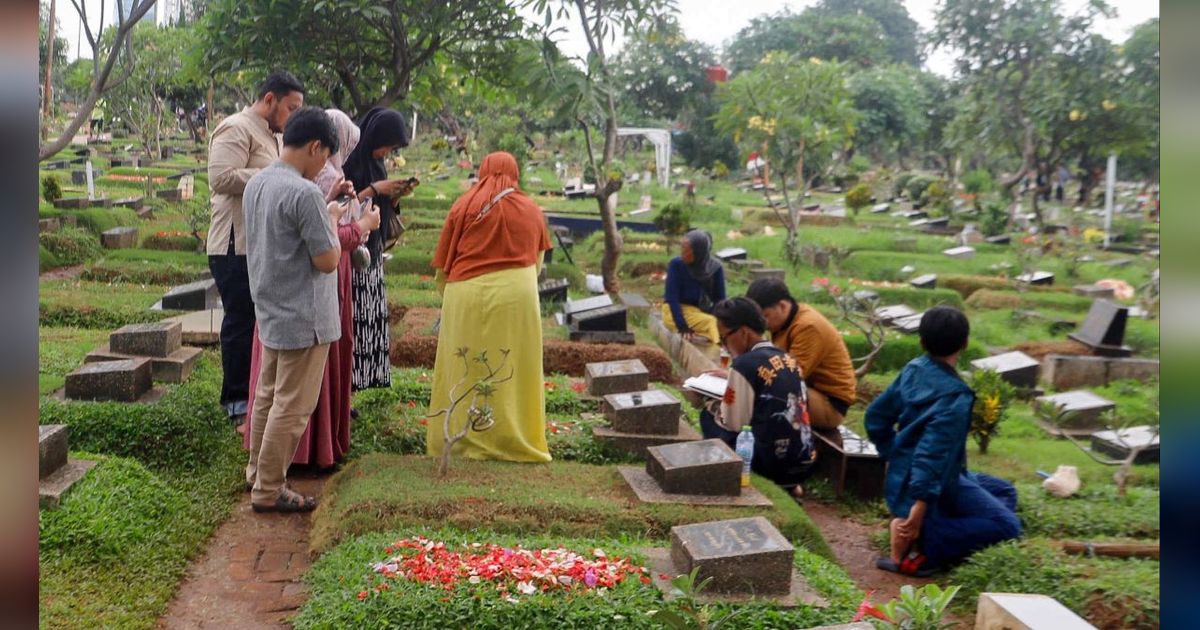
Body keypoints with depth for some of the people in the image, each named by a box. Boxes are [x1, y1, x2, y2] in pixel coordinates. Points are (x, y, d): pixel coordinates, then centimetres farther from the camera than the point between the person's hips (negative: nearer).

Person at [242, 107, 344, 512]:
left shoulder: (256, 184, 6)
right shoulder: (305, 194, -22)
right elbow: (328, 260, -20)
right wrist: (332, 219, -4)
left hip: (271, 313, 9)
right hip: (303, 319, -9)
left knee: (267, 396, 20)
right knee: (292, 407, 1)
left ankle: (257, 472, 33)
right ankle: (268, 491, 9)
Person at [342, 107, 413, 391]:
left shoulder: (375, 162, 14)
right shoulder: (348, 160, -11)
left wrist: (395, 195, 2)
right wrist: (375, 189, -15)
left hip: (371, 253, 8)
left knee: (368, 319, 6)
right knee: (349, 319, -9)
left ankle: (356, 381, 11)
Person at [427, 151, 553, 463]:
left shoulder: (463, 206, 3)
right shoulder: (531, 210, 8)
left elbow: (442, 266, 5)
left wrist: (450, 296, 22)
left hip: (466, 297, -1)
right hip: (517, 297, 1)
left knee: (465, 371, 9)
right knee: (513, 371, 9)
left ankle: (463, 440, 14)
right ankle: (516, 439, 14)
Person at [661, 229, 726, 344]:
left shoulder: (716, 268, -5)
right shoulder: (676, 264, -13)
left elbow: (719, 299, -2)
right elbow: (671, 298, -15)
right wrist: (682, 327, -26)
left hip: (702, 311, 4)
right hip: (675, 312, -3)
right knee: (711, 323, -30)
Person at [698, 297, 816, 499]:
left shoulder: (744, 364, -13)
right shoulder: (787, 359, 9)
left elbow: (734, 423, -9)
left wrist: (713, 408, 10)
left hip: (772, 463, -8)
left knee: (708, 417, 7)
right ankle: (787, 483, 16)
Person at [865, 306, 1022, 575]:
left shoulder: (913, 370, 0)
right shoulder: (954, 396, -24)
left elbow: (876, 417, 8)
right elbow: (933, 452, -31)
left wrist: (895, 458, 17)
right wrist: (920, 507, -32)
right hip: (934, 484, -9)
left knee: (1004, 492, 20)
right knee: (1006, 524, -9)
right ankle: (920, 546, -18)